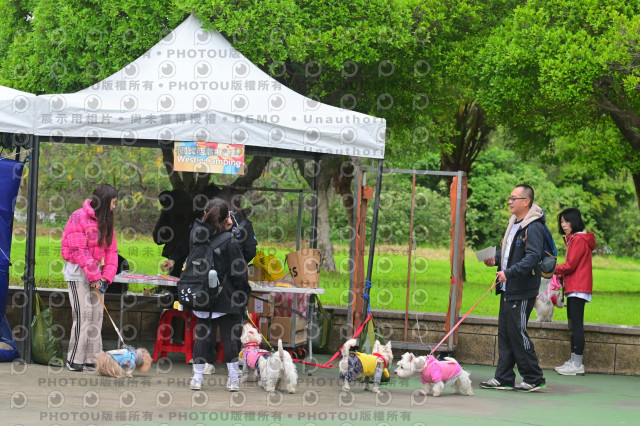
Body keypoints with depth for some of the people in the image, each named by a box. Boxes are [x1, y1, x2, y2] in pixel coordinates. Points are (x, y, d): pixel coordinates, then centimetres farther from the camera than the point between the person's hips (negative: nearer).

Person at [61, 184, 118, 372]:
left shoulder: (106, 221, 11)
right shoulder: (79, 218, -12)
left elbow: (111, 251, 8)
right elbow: (79, 251, -16)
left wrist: (105, 277, -6)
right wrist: (94, 277, -17)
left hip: (96, 273, 7)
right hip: (78, 273, -7)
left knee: (97, 315, 4)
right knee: (83, 314, -10)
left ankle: (92, 359, 8)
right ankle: (74, 360, -3)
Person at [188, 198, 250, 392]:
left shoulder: (197, 235, -5)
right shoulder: (229, 242, -17)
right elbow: (238, 272, -13)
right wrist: (244, 294, 1)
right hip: (227, 299, -4)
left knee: (202, 336, 11)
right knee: (229, 336, 6)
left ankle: (197, 377, 12)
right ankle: (233, 379, 10)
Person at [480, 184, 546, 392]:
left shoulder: (534, 227, -15)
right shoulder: (514, 223, 16)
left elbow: (532, 257, -24)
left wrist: (509, 272, -31)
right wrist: (496, 259, 9)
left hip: (522, 291, -10)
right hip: (508, 289, 10)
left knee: (517, 333, -7)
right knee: (505, 333, 10)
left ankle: (534, 378, 4)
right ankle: (504, 378, 15)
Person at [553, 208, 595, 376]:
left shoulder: (578, 239, -12)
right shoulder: (573, 239, 20)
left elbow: (571, 265, -15)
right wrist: (560, 274, 7)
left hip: (578, 287, -11)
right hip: (573, 287, 11)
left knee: (576, 325, -11)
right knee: (573, 324, 12)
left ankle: (578, 365, -12)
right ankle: (573, 361, 17)